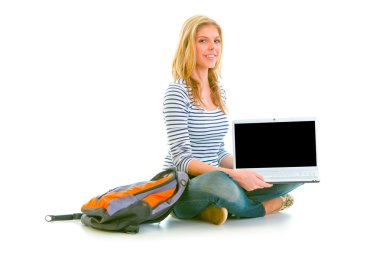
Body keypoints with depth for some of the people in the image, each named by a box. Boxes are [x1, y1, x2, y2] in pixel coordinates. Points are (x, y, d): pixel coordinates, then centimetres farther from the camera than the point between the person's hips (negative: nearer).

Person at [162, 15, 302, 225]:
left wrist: (246, 171, -1)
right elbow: (181, 158, -19)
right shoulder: (177, 92, -13)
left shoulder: (219, 91, 11)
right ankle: (262, 208, -9)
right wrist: (233, 175, -29)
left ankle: (221, 206, -10)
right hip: (182, 187, -6)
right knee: (219, 182, -41)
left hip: (213, 180, 7)